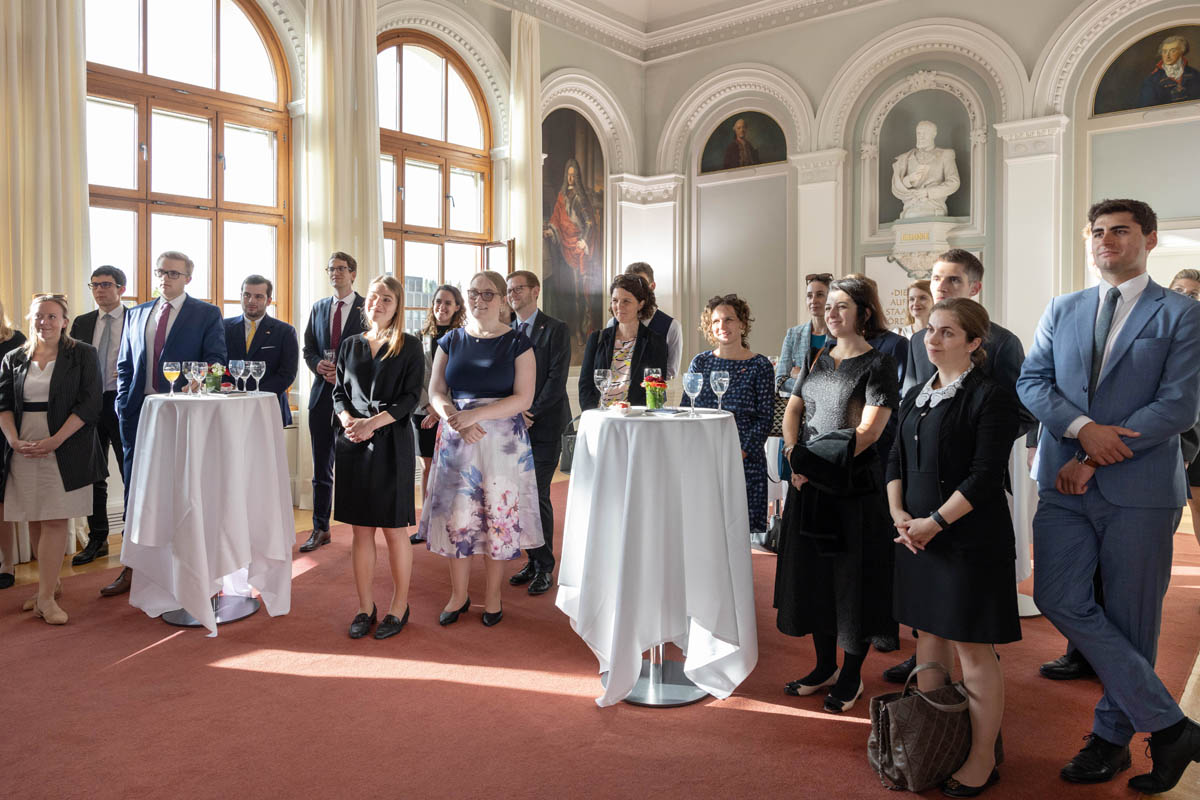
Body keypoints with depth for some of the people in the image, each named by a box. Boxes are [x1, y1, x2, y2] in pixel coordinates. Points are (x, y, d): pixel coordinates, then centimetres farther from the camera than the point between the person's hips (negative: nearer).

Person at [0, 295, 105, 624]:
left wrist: (54, 441, -14)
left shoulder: (83, 355, 1)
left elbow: (89, 403, -7)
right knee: (35, 520, 7)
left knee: (54, 520, -6)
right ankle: (50, 581, 22)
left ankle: (46, 596, -3)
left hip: (63, 449, -4)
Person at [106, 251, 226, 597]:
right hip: (138, 413, 4)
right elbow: (125, 364, 16)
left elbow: (215, 360, -4)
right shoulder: (136, 315, 15)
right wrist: (124, 405, 4)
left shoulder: (207, 314, 2)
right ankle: (133, 568, 18)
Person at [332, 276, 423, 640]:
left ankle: (399, 606, 15)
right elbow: (338, 392, 11)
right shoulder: (350, 344, 13)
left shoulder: (409, 346, 1)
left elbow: (410, 397, -7)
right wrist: (348, 420, -9)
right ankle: (365, 607, 18)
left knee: (393, 528, 1)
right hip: (353, 444, 4)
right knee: (360, 528, 7)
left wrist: (372, 423, -17)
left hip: (391, 443, -3)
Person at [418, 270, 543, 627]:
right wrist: (454, 418, -15)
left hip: (503, 440, -2)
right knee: (456, 515, 5)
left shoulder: (517, 343, -1)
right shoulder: (451, 340, 9)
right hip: (456, 439, 3)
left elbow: (523, 398, -8)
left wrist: (476, 415, -17)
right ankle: (458, 595, 21)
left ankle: (493, 596, 19)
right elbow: (435, 391, 6)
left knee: (498, 516, 3)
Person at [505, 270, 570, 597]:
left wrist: (531, 412, -12)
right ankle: (533, 560, 19)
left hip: (545, 425, -5)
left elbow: (557, 377, -9)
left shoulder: (556, 329, -2)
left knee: (537, 496, -6)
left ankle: (545, 567, 6)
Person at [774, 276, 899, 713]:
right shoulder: (820, 360, 13)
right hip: (809, 484, 6)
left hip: (853, 485, -6)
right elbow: (792, 411, 10)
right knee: (813, 575, 12)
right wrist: (795, 454, -7)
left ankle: (852, 676, 19)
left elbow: (868, 430, -15)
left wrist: (821, 466, -19)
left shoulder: (878, 364, -6)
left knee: (853, 577, 3)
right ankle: (825, 666, 27)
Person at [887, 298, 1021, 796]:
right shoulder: (915, 397, 12)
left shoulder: (989, 398, -10)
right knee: (929, 633, 15)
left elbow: (984, 475, -15)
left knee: (973, 647, 1)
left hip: (970, 538, -7)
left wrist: (935, 522, -17)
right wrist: (899, 514, -2)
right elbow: (896, 460, 12)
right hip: (917, 534, 7)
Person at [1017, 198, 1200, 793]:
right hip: (1066, 483, 4)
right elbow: (1031, 383, 5)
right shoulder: (1061, 311, 13)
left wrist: (1096, 456, -13)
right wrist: (1082, 427, -13)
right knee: (1058, 598, -6)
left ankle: (1111, 737, 23)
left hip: (1140, 488, -3)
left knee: (1129, 620, 5)